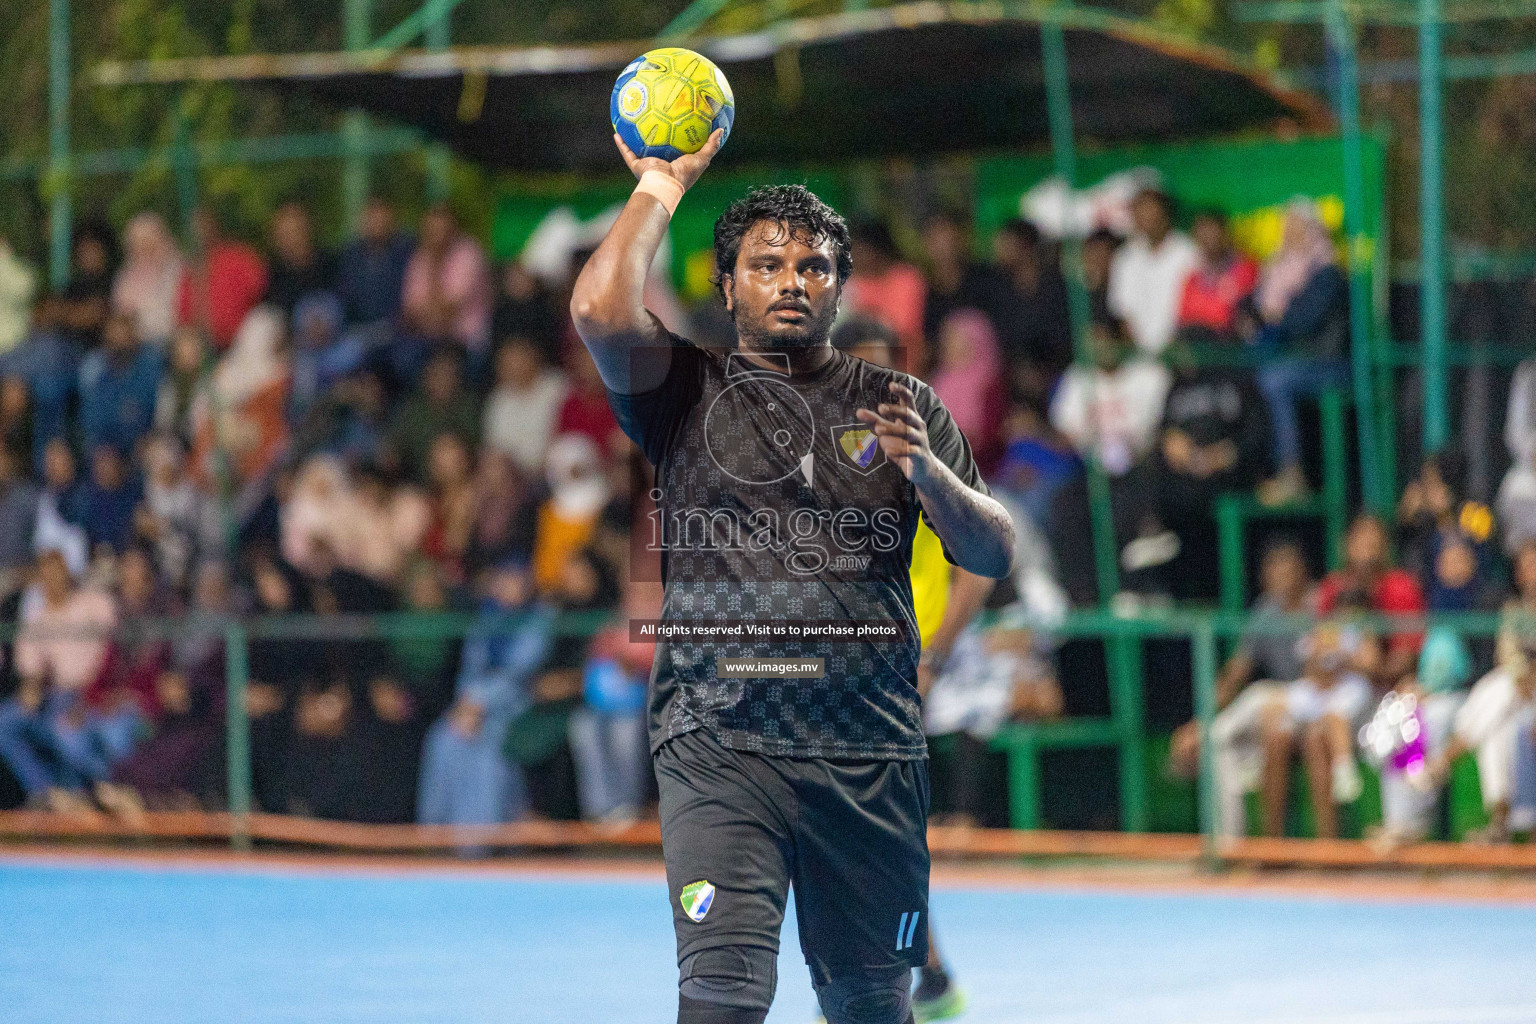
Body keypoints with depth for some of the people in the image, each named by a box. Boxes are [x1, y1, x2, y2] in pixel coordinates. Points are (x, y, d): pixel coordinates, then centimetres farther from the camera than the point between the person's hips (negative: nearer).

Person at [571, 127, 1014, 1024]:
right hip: (722, 744, -2)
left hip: (872, 752, 3)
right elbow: (602, 311, -11)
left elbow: (996, 554, 9)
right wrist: (661, 185, 2)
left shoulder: (899, 404, 15)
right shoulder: (690, 390, 9)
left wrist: (929, 473, -12)